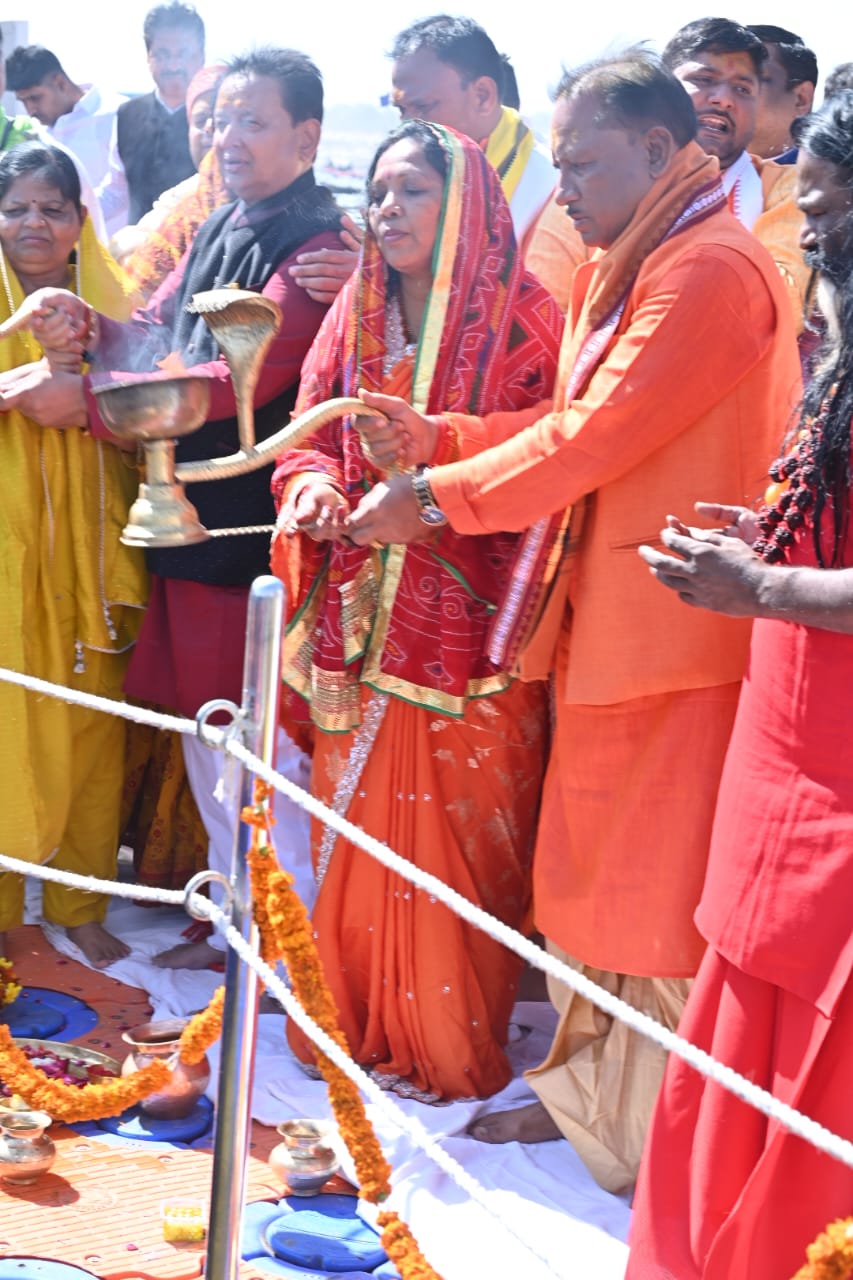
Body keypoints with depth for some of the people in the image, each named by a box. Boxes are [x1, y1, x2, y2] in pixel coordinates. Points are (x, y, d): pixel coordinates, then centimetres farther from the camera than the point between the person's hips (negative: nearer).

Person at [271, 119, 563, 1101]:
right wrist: (315, 486, -11)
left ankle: (453, 1045, 17)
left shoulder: (520, 319, -4)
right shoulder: (353, 318, 12)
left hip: (466, 623, -5)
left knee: (454, 833, 1)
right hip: (359, 616, 5)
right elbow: (310, 436, 11)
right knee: (356, 822, 11)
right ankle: (356, 1016, 27)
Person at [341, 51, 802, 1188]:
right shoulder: (621, 274, 15)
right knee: (590, 871, 17)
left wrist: (434, 497, -14)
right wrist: (443, 435, 2)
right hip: (608, 625, 10)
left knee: (663, 891, 0)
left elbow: (599, 433, -21)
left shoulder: (712, 269, -17)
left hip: (679, 638, -10)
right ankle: (593, 1088, 31)